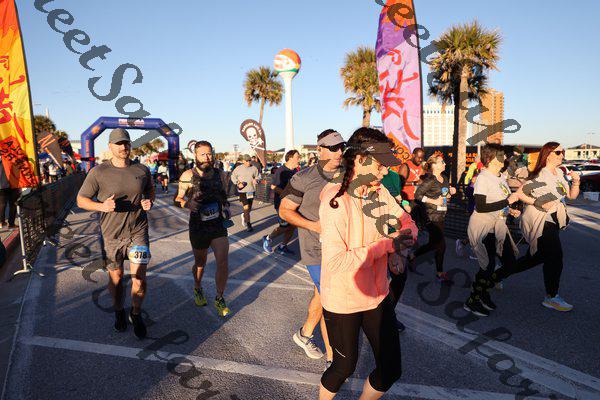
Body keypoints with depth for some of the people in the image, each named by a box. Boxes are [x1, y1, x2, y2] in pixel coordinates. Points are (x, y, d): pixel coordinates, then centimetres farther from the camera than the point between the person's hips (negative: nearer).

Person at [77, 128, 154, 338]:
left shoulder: (142, 170, 1)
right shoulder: (98, 172, -7)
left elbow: (150, 190, 19)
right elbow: (81, 200, -2)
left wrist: (149, 202, -3)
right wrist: (102, 206, -21)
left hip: (138, 232, 1)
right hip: (111, 234, -1)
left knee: (139, 278, -2)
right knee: (116, 277, 14)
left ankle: (136, 314, 24)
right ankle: (119, 312, 40)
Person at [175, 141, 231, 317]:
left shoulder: (221, 175, 1)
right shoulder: (188, 176, -8)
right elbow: (177, 199, -3)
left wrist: (226, 208, -2)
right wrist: (188, 204, -23)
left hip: (219, 225, 1)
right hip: (198, 228, -1)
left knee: (223, 263, -8)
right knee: (200, 263, 17)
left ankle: (219, 298, 13)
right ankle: (198, 289, 47)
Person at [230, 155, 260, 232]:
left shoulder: (254, 168, 2)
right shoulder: (238, 168, -2)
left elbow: (258, 176, 12)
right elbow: (233, 176, 8)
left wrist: (256, 180, -10)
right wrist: (238, 183, -7)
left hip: (251, 190, 3)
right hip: (243, 191, -3)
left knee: (249, 208, 14)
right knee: (246, 207, -12)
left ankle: (244, 216, 46)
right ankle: (248, 224, -4)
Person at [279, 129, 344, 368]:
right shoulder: (304, 178, -14)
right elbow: (284, 210, -9)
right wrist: (313, 225, -20)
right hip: (316, 251, -6)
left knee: (321, 295, 22)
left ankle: (304, 334, 46)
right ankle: (331, 358, 16)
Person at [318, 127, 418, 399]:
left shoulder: (380, 193, -3)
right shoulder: (335, 201, -23)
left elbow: (408, 223, 8)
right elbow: (336, 262, -30)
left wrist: (398, 245, -14)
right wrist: (386, 244, -27)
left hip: (377, 294, 6)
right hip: (343, 302, -5)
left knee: (391, 370, 13)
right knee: (345, 367, 16)